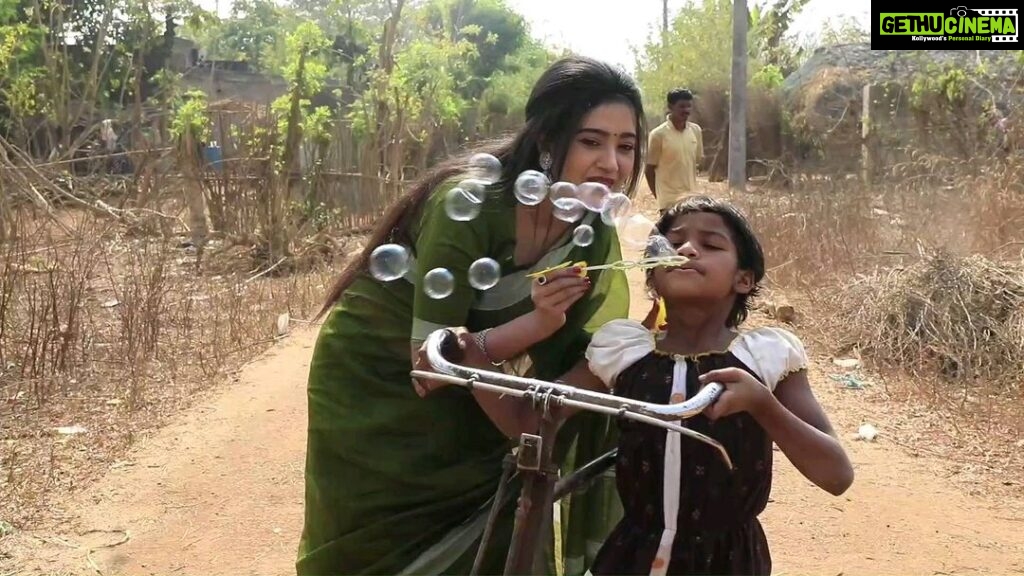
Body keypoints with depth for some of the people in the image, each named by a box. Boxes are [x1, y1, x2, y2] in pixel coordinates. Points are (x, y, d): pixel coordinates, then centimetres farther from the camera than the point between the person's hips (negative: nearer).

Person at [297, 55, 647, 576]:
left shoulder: (591, 230, -14)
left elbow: (568, 360, -9)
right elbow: (430, 354, -29)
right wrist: (533, 325, -42)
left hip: (465, 386, 5)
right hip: (373, 380, -5)